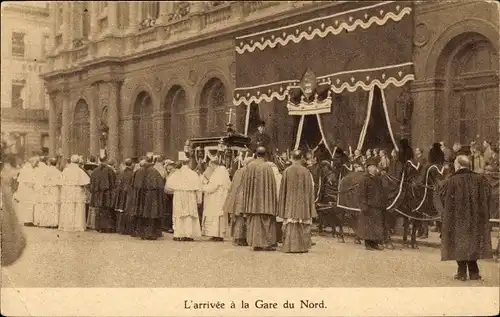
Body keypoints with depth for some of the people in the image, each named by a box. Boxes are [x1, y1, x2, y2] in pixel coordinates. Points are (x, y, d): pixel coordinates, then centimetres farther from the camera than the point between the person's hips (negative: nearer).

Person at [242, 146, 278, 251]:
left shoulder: (249, 166, 0)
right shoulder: (267, 167, -11)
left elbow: (246, 184, 5)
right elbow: (272, 184, -8)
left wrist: (247, 201, 14)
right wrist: (274, 199, 0)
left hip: (253, 199, 4)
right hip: (265, 199, -4)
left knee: (254, 221, 9)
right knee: (266, 221, 3)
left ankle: (255, 244, 11)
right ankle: (266, 244, 2)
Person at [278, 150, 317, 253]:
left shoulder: (286, 171, -4)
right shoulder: (306, 172, -4)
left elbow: (283, 189, 1)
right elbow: (310, 189, -1)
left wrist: (282, 206, 9)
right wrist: (310, 205, 6)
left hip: (290, 202, 0)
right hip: (303, 202, 0)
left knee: (290, 225, 3)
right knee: (303, 226, 6)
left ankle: (290, 246, 1)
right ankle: (303, 246, 7)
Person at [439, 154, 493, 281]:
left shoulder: (451, 181, -11)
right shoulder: (480, 180, -2)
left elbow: (442, 197, -7)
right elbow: (488, 196, 2)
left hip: (456, 218, -3)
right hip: (476, 218, 3)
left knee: (459, 245, 6)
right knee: (473, 243, 13)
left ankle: (462, 272, 4)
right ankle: (474, 272, 13)